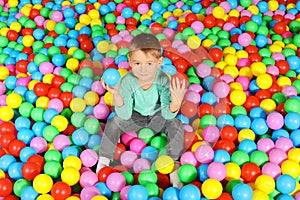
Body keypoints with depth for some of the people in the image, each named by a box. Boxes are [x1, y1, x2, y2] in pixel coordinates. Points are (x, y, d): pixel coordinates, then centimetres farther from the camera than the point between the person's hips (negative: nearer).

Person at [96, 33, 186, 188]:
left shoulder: (163, 80, -29)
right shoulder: (127, 81, -28)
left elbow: (167, 114, -30)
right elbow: (125, 116, -29)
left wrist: (176, 102, -53)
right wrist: (116, 95, -47)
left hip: (157, 117, 0)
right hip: (135, 117, 0)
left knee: (176, 125, -23)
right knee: (113, 124, -21)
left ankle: (173, 164, -8)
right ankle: (103, 161, -3)